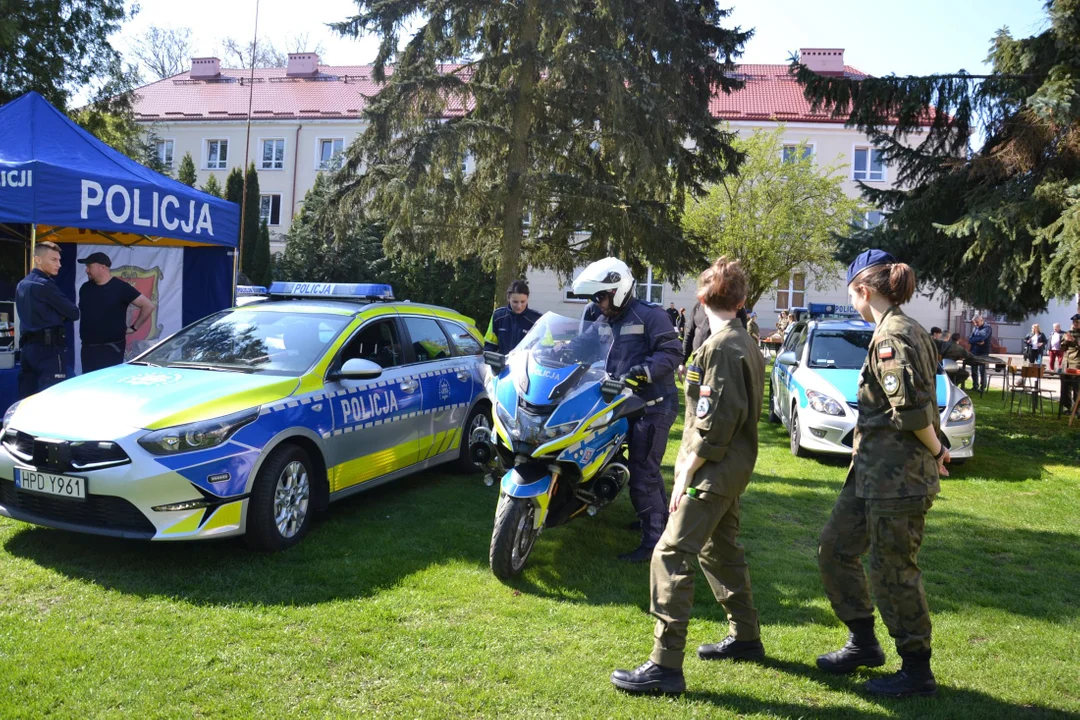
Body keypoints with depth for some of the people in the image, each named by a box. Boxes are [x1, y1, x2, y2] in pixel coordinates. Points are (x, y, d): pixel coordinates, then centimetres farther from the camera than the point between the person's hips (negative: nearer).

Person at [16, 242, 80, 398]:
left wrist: (58, 317, 6)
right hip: (48, 348, -9)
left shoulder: (22, 285, 17)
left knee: (26, 401, 9)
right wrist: (62, 316, 10)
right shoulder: (44, 285, -11)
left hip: (28, 346, 9)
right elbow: (73, 313, -9)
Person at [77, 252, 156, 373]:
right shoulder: (85, 288, 10)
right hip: (87, 347, 6)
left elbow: (148, 306, -8)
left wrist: (134, 327, -6)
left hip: (111, 348, -6)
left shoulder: (120, 287, -8)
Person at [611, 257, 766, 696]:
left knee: (671, 556, -11)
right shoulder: (747, 344, 11)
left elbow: (715, 421, -22)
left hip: (715, 469, -10)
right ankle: (745, 637, 35)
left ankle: (666, 666, -10)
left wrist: (687, 472, -16)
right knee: (720, 549, 22)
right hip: (734, 466, 10)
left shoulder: (719, 347, -17)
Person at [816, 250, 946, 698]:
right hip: (873, 471, 10)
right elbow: (917, 405, 13)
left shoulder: (891, 337, -18)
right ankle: (863, 643, 31)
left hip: (897, 476, -10)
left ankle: (917, 672, 20)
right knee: (835, 549, 17)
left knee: (892, 570, 3)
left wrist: (935, 452, -9)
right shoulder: (906, 330, 13)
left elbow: (912, 409, -24)